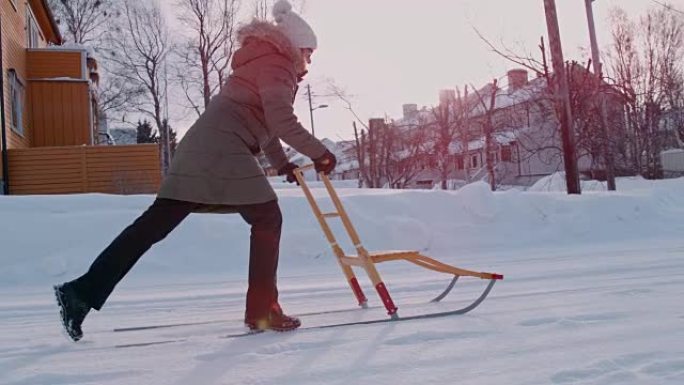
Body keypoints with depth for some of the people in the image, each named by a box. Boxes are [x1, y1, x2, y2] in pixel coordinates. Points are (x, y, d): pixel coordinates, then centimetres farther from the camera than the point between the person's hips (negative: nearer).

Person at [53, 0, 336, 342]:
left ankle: (83, 291, 0)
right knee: (267, 219, 1)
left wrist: (281, 163, 34)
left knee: (156, 222, 3)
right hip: (222, 150, -9)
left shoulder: (265, 61, 30)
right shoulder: (278, 63, -2)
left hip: (202, 145, 9)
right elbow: (282, 121, -14)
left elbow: (264, 120, 35)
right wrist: (319, 153, -5)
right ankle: (262, 310, 3)